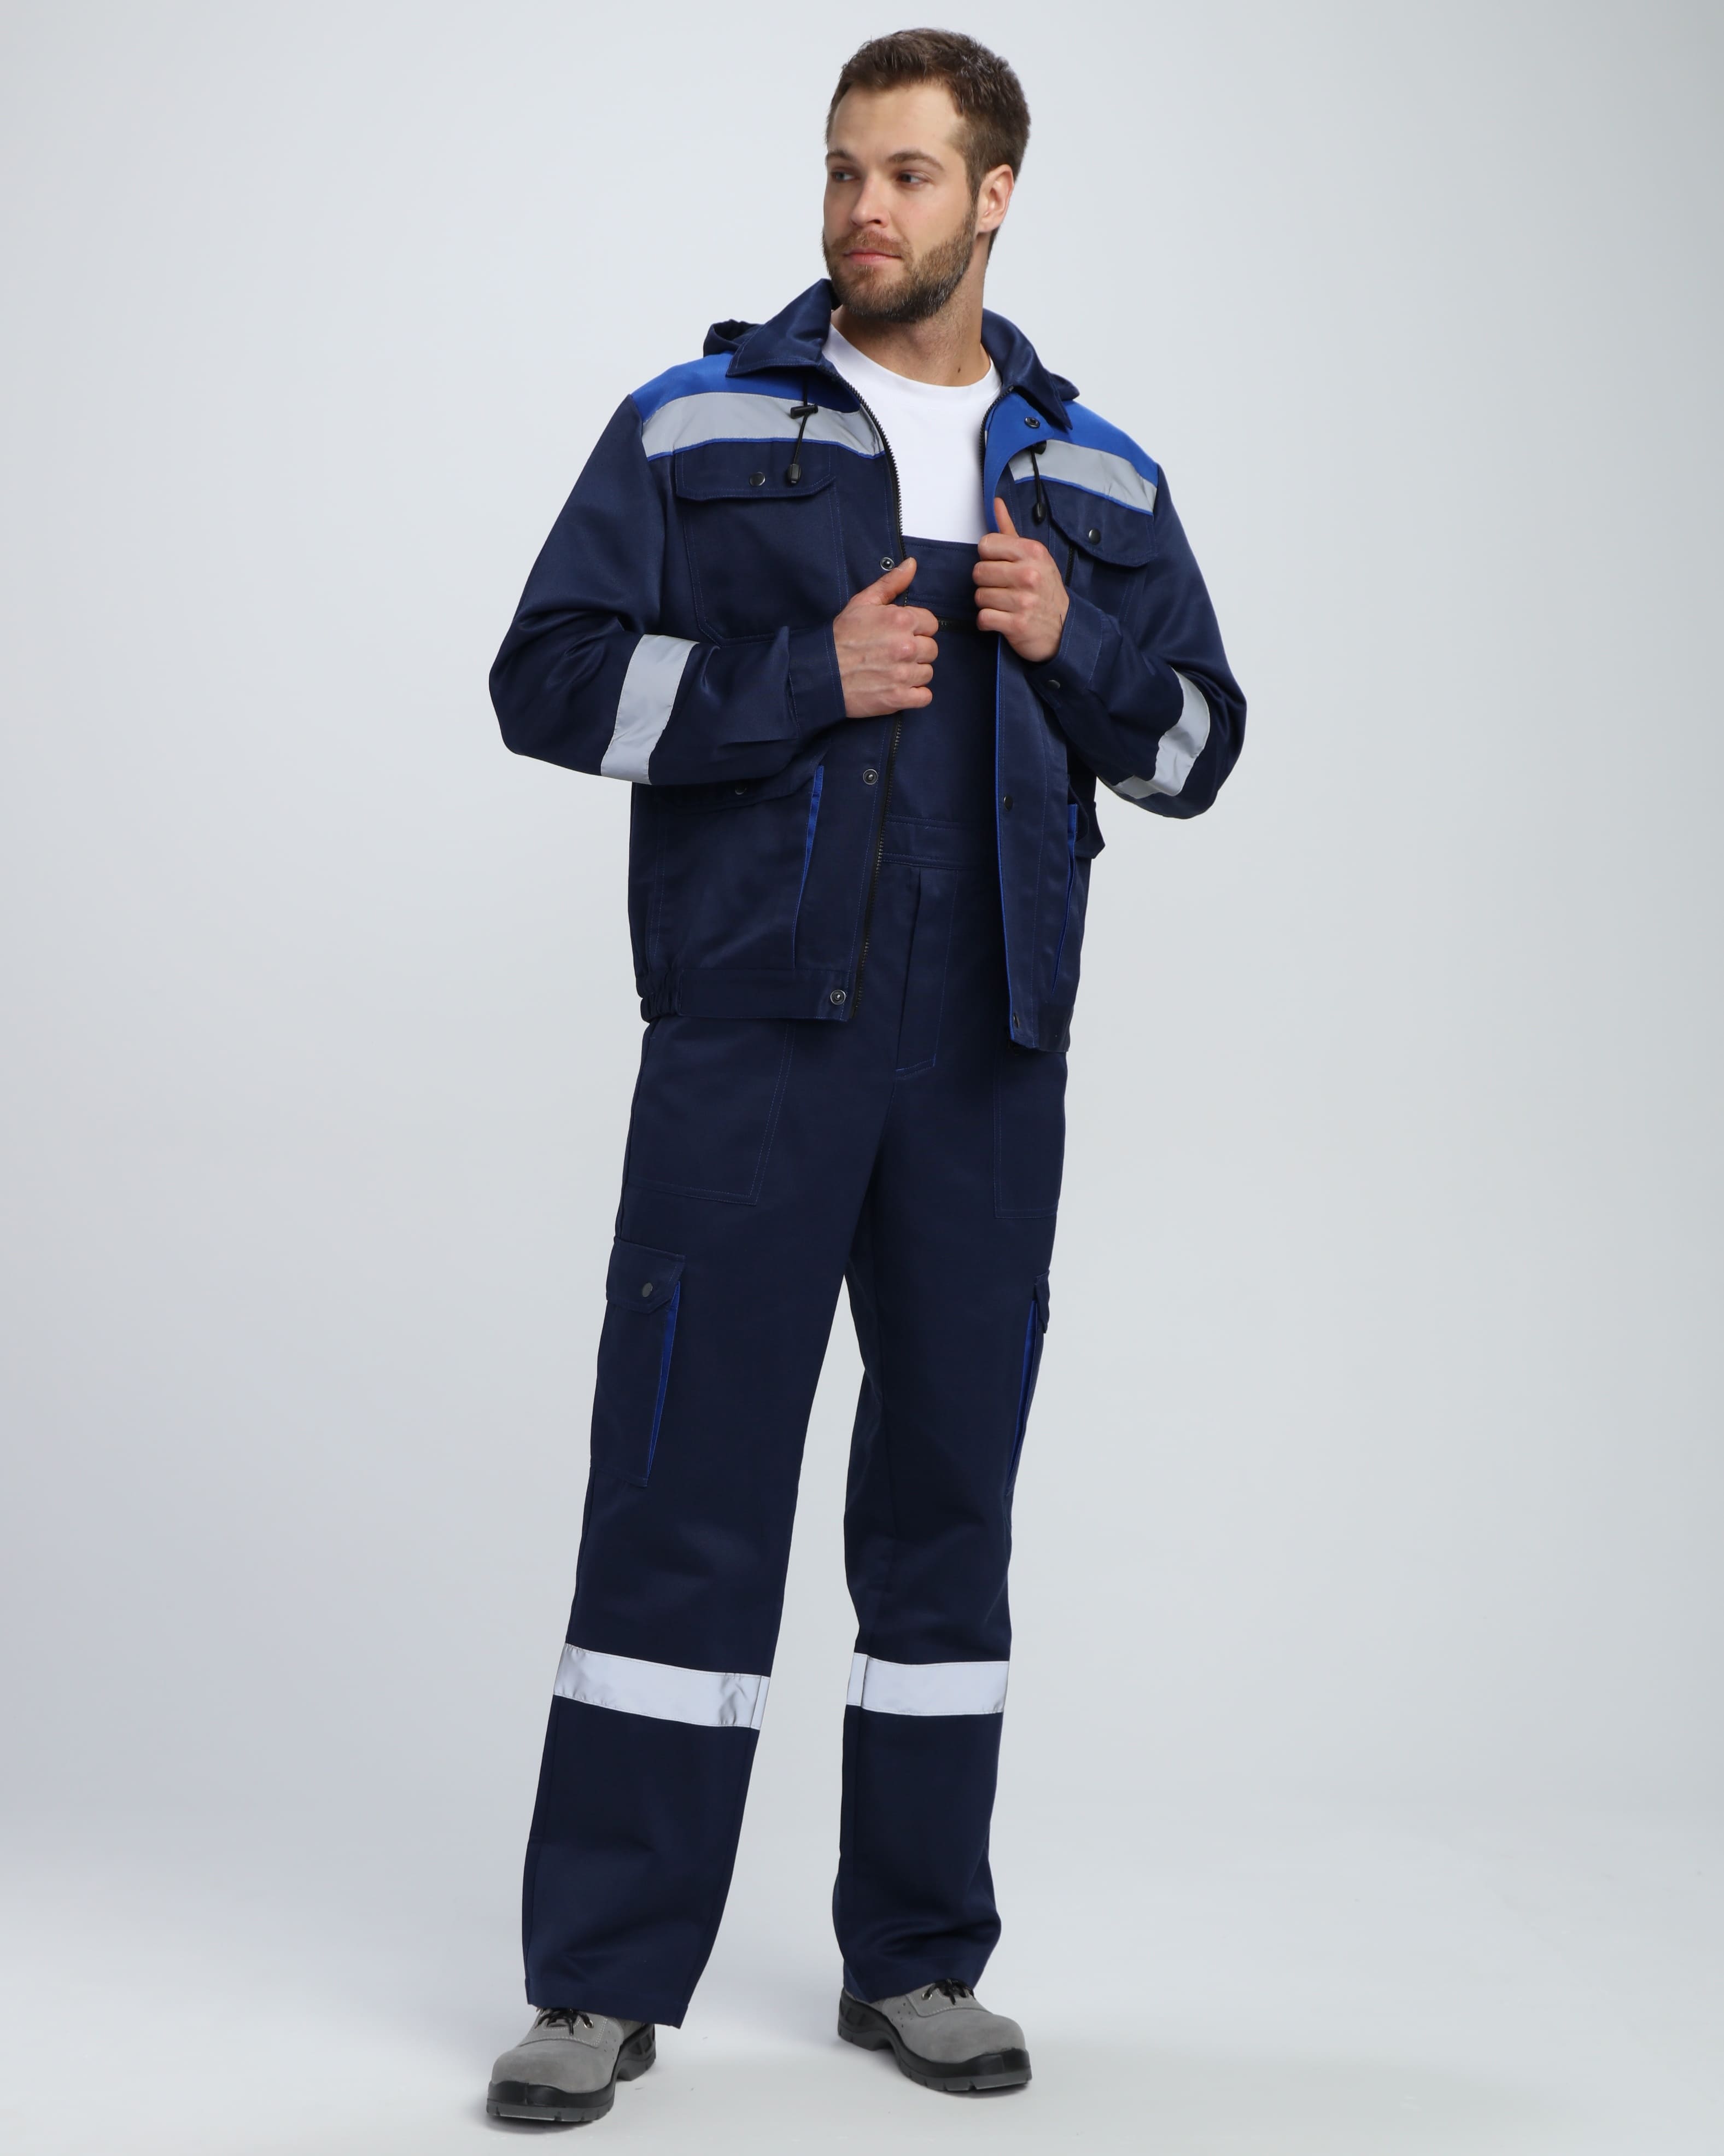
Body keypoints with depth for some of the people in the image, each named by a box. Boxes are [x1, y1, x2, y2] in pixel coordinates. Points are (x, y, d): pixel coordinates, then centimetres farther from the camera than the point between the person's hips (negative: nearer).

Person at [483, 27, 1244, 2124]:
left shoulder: (1097, 478, 13)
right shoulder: (697, 429, 4)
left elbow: (1198, 742, 14)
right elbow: (549, 679, -2)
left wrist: (1075, 645, -6)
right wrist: (806, 677, -13)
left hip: (987, 1061, 3)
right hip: (749, 1033, -3)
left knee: (950, 1498, 8)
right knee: (681, 1499, -4)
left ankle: (917, 1961, 20)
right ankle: (601, 1985, 6)